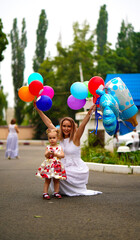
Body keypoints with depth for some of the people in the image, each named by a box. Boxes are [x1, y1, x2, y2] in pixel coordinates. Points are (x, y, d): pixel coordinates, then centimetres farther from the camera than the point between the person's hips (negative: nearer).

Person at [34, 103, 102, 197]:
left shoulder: (75, 138, -9)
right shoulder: (59, 137, 4)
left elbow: (83, 125, -25)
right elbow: (49, 123, 7)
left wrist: (90, 113, -40)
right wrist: (38, 110, 5)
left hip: (78, 169, -6)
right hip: (64, 167, 6)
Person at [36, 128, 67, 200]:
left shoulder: (59, 147, 5)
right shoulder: (48, 147, 3)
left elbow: (62, 155, -5)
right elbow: (45, 155, -9)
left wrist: (56, 154, -17)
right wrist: (48, 153, -29)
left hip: (57, 166, 1)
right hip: (48, 165, -1)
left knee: (56, 180, 7)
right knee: (47, 180, 0)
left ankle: (56, 192, 17)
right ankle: (45, 193, 3)